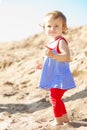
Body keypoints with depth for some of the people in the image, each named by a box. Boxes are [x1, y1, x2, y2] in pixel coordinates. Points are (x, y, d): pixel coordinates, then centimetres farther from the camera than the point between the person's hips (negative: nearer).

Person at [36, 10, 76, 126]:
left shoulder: (61, 41, -17)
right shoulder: (52, 43, 14)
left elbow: (67, 56, -33)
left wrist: (53, 55, -45)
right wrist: (43, 66, 23)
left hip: (60, 77, -11)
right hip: (54, 77, 11)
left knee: (54, 97, -12)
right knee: (56, 98, 18)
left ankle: (58, 120, -2)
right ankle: (65, 118, 31)